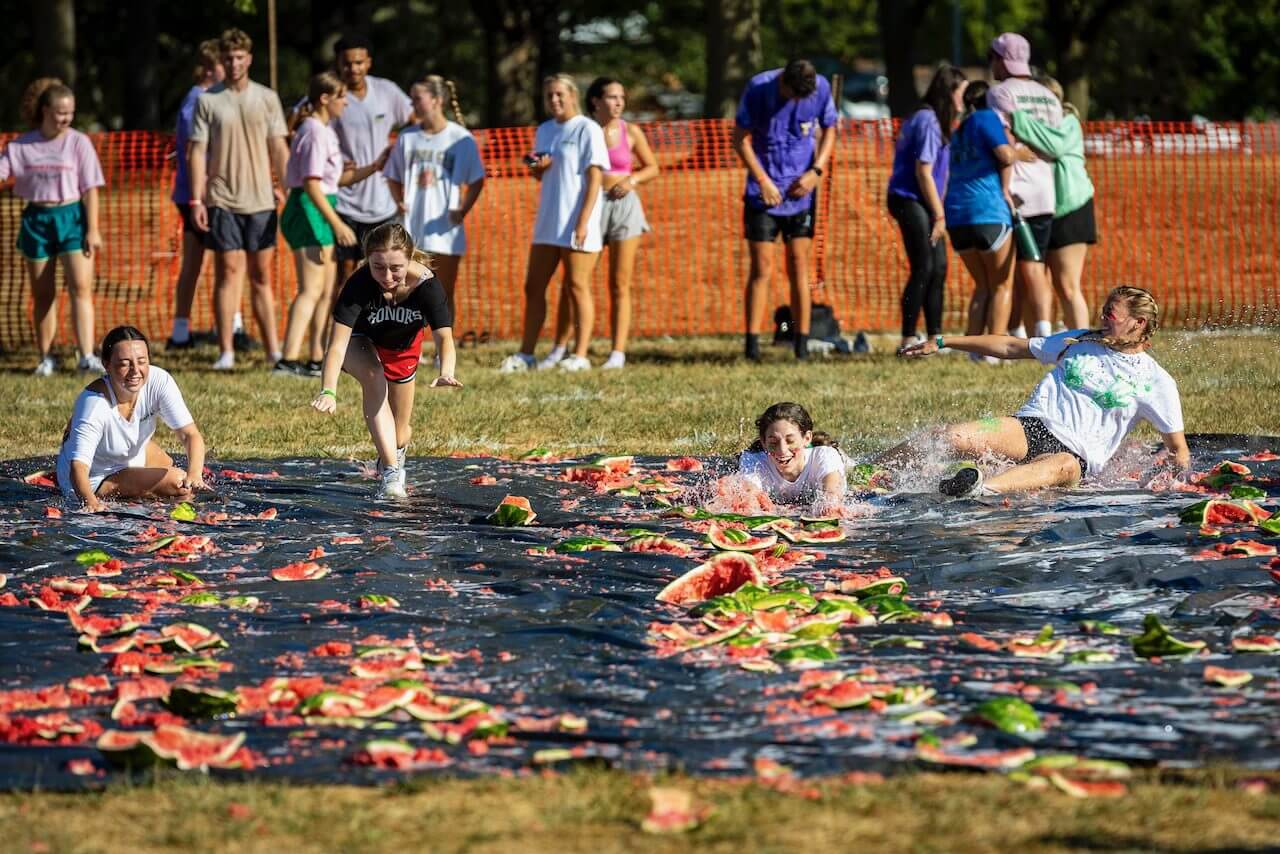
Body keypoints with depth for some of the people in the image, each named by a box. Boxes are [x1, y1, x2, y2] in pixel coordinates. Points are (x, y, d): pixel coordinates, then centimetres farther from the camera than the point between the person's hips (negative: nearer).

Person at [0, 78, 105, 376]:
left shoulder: (78, 142, -2)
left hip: (72, 217, -2)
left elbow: (90, 189, -3)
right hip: (37, 219, 2)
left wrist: (93, 229, -7)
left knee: (80, 287, -12)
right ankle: (46, 357, 17)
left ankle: (87, 356, -15)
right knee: (42, 294, 8)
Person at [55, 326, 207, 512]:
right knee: (176, 482, -21)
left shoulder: (158, 381, -24)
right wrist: (90, 502, -64)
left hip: (133, 459, 6)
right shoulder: (94, 403, -37)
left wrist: (195, 474, -49)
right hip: (95, 481, -6)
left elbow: (190, 434, -28)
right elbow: (78, 465, -43)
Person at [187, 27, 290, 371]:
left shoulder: (266, 98, 6)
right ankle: (226, 352, 0)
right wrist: (196, 200, -7)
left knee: (261, 276, 7)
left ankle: (273, 350, 9)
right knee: (228, 272, -3)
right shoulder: (208, 100, 0)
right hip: (222, 199, -2)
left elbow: (279, 148, 8)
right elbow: (197, 152, 0)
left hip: (260, 200, 2)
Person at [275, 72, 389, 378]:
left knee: (325, 291, 12)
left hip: (320, 212, 11)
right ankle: (288, 361, -22)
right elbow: (312, 184, -21)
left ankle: (318, 360, 15)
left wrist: (374, 168, 18)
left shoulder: (324, 131, 17)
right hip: (309, 211, -11)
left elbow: (336, 179, 23)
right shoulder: (314, 132, -15)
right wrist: (337, 224, -22)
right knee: (311, 290, -15)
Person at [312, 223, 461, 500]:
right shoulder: (359, 284, -39)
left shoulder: (426, 284, -35)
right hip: (361, 342, -2)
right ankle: (390, 474, -35)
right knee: (374, 378, -36)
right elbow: (338, 341, -45)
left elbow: (444, 337, -44)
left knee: (400, 435, 10)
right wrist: (328, 391, -60)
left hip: (403, 346, 2)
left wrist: (446, 373, -66)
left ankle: (392, 460, 49)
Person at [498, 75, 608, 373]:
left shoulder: (587, 130, -7)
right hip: (548, 221, 7)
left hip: (576, 222, -7)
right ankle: (525, 354, 10)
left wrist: (583, 222, -18)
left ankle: (580, 356, 0)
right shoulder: (544, 130, 15)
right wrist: (536, 166, -1)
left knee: (577, 287, -4)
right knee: (533, 287, 6)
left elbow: (594, 177, -12)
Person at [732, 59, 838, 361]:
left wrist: (816, 171, -5)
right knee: (761, 268, -5)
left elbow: (829, 131, 9)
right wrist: (763, 181, -12)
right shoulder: (758, 88, -12)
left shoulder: (821, 87, -6)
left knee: (799, 267, 3)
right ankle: (752, 345, -4)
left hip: (801, 191, 2)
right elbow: (740, 138, -6)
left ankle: (802, 344, 6)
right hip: (763, 192, -2)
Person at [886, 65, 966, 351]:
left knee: (938, 268, 8)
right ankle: (908, 339, -7)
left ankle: (935, 337, 13)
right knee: (923, 269, -10)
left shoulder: (936, 120, 15)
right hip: (911, 201, -10)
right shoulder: (927, 121, -15)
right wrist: (939, 214, -13)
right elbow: (923, 172, -17)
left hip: (925, 203, 10)